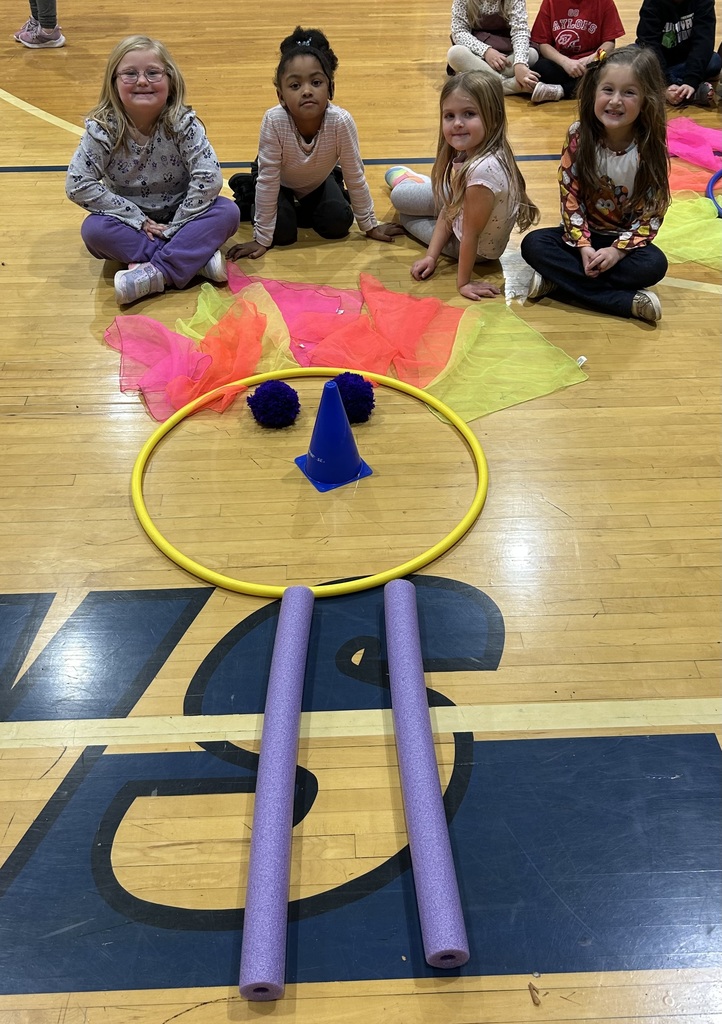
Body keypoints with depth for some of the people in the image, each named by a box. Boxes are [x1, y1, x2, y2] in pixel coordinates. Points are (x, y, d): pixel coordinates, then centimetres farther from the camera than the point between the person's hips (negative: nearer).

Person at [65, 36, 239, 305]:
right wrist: (139, 220, -21)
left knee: (228, 212, -25)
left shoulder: (183, 123, -17)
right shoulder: (103, 128, -16)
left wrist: (174, 228, -23)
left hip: (179, 218, 0)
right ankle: (196, 257, -27)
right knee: (93, 230, -29)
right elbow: (77, 185, -19)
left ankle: (156, 271, -33)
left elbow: (209, 178, -22)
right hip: (131, 223, 0)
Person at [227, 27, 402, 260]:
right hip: (281, 182, -2)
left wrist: (370, 225, -12)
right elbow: (268, 179, -31)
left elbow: (355, 176, -21)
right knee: (282, 231, -20)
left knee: (338, 224, -15)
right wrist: (262, 239, -28)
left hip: (317, 180, 2)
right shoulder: (274, 121, -38)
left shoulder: (341, 121, -35)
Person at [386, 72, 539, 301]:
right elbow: (449, 207, -4)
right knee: (398, 196, 12)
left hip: (478, 248, -6)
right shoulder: (468, 152, -15)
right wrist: (431, 256, -6)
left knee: (402, 205, 7)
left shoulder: (483, 170, -42)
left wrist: (463, 282, -21)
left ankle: (406, 182, 41)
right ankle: (410, 180, 47)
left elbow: (470, 236, -31)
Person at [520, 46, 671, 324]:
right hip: (585, 234, 2)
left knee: (654, 264, -31)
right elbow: (570, 196, -11)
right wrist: (583, 245, -22)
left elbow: (651, 212, -12)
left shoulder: (650, 147, -14)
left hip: (626, 239, -2)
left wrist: (618, 250, -24)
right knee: (533, 244, -24)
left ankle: (560, 280, -25)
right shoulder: (579, 136, -12)